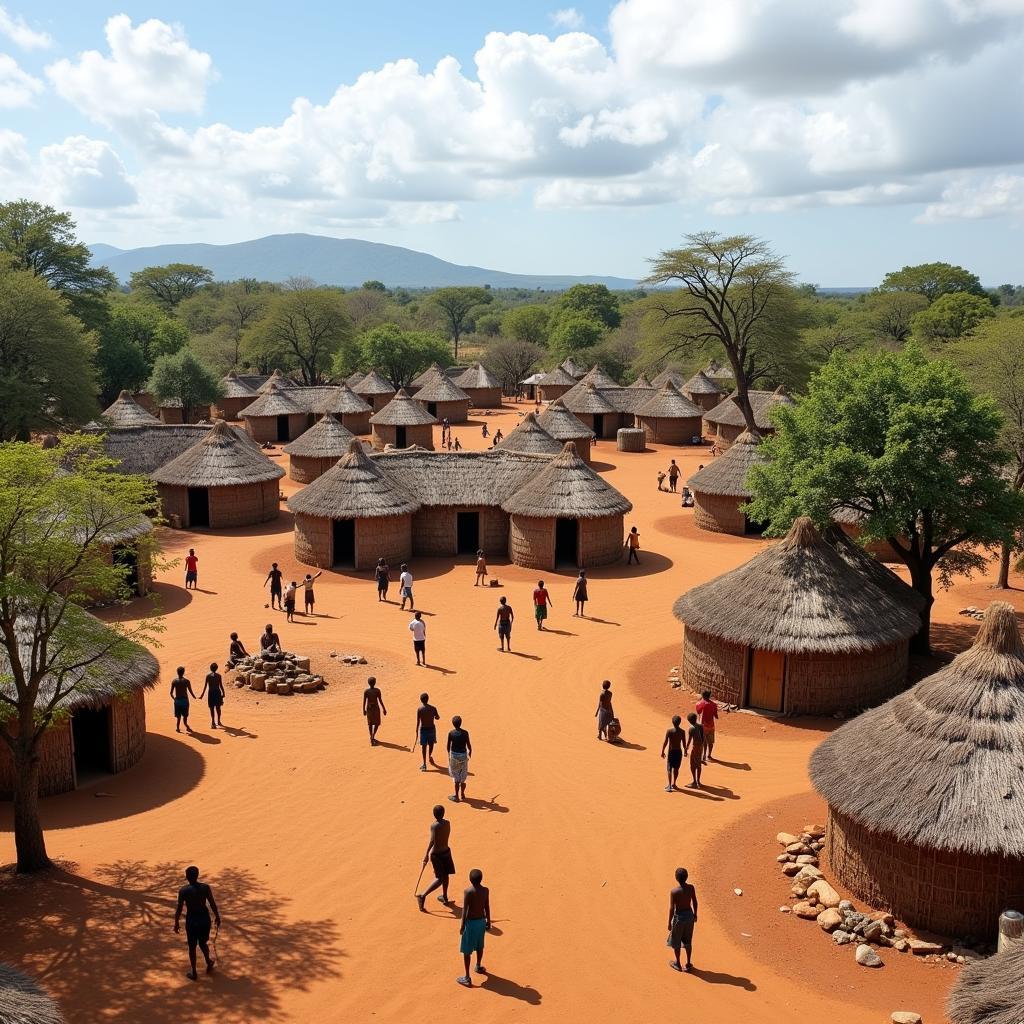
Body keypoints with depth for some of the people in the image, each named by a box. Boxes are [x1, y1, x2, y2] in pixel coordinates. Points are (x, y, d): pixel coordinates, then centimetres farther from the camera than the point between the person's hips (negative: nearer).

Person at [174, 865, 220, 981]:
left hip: (191, 919, -2)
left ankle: (194, 973, 25)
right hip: (205, 917, 2)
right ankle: (209, 963, 40)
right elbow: (213, 904, -4)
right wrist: (217, 917, 9)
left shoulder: (183, 890, -14)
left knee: (192, 947, 15)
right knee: (203, 943, 27)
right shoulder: (205, 887, -8)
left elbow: (179, 908, -10)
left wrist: (176, 923, 2)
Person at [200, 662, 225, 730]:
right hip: (217, 692, 1)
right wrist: (223, 693, 10)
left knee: (212, 708, 2)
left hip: (211, 693, -1)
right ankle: (218, 721, 27)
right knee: (218, 708, 15)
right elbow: (221, 685, -1)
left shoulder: (208, 675, -3)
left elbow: (205, 686, -5)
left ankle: (213, 723, -6)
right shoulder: (218, 675, -2)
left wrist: (202, 694, -1)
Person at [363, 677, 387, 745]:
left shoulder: (366, 691, -10)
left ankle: (371, 738, 27)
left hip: (369, 708, 2)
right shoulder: (377, 691, -14)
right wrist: (384, 709, 0)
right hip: (376, 708, -2)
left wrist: (364, 710, 5)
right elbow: (380, 701, -10)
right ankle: (372, 737, -6)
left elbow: (364, 701, -7)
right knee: (377, 723, 10)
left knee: (370, 723, 18)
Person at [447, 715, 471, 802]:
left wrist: (449, 754, 14)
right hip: (463, 755, 1)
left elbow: (448, 746, -4)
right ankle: (462, 794, 27)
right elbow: (468, 745, -5)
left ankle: (456, 796, 9)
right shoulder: (465, 733, -9)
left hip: (454, 755, -1)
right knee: (463, 776, 15)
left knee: (456, 776, 8)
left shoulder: (451, 733, -10)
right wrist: (470, 752, 17)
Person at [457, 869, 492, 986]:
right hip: (481, 921, 6)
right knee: (479, 946, 26)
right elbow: (487, 907, 5)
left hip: (471, 922, -6)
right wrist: (488, 921, 17)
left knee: (466, 950, 3)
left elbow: (465, 910, -18)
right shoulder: (486, 890, -5)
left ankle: (467, 978, 5)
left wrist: (462, 925, -11)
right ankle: (478, 967, 48)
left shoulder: (468, 891, -20)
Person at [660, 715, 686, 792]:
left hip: (671, 752, -3)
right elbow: (684, 742, 0)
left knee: (669, 769, 1)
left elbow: (665, 742, -12)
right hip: (679, 751, 3)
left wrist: (662, 751, -1)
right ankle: (673, 784, 31)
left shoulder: (669, 731, -14)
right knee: (676, 769, 18)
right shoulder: (682, 732, -6)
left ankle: (670, 786, -9)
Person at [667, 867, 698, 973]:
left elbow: (671, 908, -19)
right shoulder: (691, 888, -11)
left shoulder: (674, 892, -25)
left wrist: (669, 923, -7)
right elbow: (695, 902, 2)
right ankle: (688, 964, 31)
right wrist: (695, 914, 18)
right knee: (687, 941, 21)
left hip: (679, 917, -5)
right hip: (689, 915, 5)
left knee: (675, 941, 18)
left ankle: (678, 964, 32)